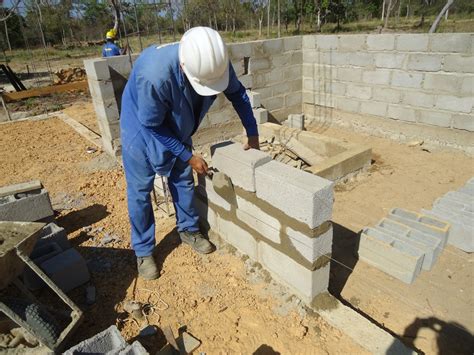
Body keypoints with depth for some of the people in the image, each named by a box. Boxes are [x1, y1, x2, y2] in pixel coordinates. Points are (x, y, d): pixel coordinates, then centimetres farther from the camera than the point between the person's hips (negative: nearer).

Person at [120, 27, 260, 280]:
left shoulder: (215, 62, -26)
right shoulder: (154, 76, -42)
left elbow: (237, 93, -6)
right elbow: (152, 125, -26)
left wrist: (252, 133, -5)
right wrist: (189, 157, -20)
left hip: (176, 127, 5)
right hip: (142, 127, -4)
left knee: (183, 180, 12)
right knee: (140, 191, 2)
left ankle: (188, 230, 34)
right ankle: (143, 251, 20)